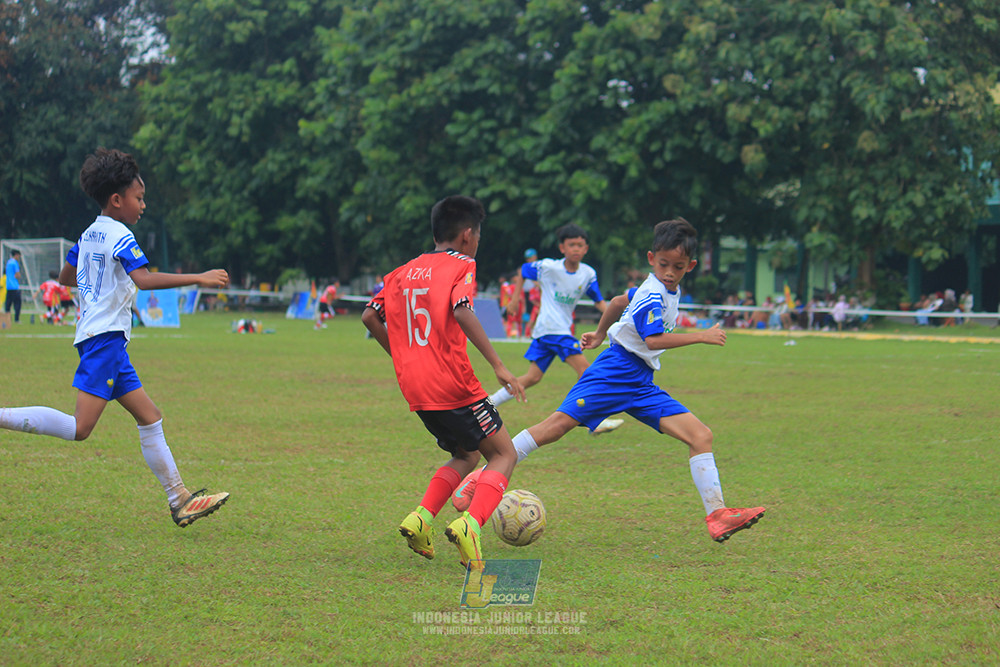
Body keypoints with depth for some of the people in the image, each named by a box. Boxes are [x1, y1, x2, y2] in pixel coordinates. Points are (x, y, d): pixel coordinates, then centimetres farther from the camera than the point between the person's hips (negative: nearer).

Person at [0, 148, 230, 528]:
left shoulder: (88, 236, 17)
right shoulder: (120, 236, -10)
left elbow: (65, 278, 30)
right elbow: (144, 279, -26)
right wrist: (198, 279, -25)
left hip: (96, 338, 10)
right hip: (105, 338, -10)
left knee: (150, 418, 9)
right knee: (79, 428, -16)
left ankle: (179, 501, 9)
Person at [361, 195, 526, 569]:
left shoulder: (405, 271, 16)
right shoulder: (461, 266, -3)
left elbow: (369, 316, 13)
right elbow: (462, 312, -20)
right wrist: (498, 365, -22)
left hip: (415, 389, 7)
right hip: (452, 384, -7)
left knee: (467, 455, 24)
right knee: (503, 455, 6)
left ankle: (421, 517, 2)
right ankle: (470, 524, -19)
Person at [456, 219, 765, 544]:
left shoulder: (669, 291, 15)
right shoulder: (652, 295, -14)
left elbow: (619, 301, 30)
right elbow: (653, 340, -27)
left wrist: (601, 333, 43)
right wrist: (701, 336, -22)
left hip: (640, 384, 9)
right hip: (613, 372, -8)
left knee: (701, 436, -4)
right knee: (559, 423, -17)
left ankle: (717, 515, -9)